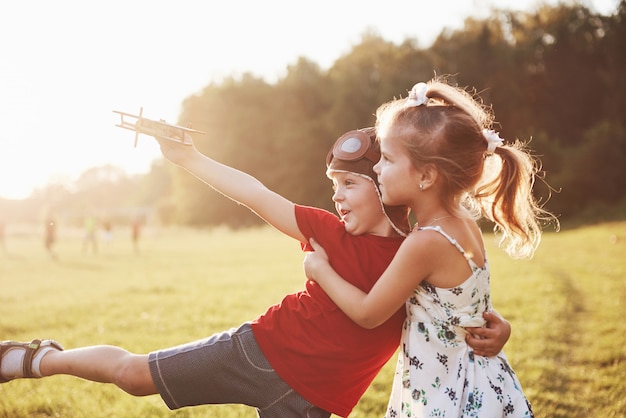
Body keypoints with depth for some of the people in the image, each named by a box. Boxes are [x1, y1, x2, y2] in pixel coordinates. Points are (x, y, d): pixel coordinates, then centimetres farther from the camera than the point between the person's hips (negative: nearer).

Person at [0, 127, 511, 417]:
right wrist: (188, 157, -2)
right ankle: (41, 358, 35)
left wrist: (495, 327, -29)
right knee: (132, 373, 9)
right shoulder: (335, 233, -7)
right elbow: (260, 197, -4)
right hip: (259, 348, 1)